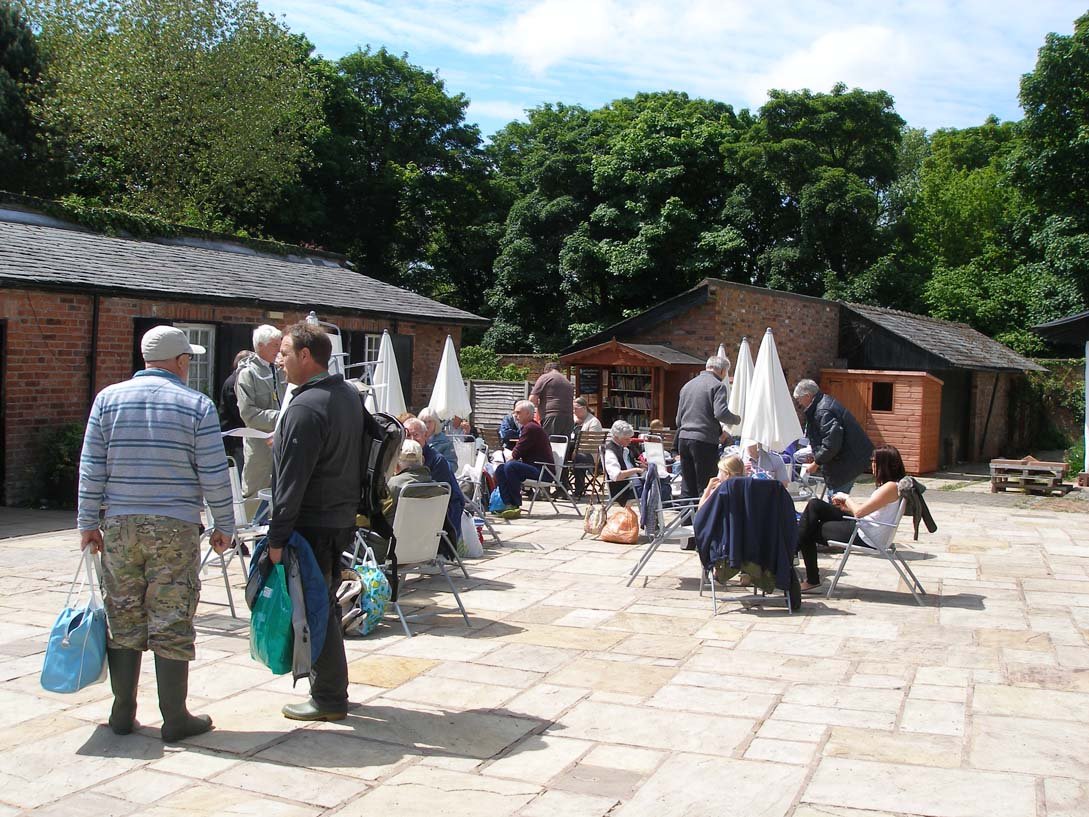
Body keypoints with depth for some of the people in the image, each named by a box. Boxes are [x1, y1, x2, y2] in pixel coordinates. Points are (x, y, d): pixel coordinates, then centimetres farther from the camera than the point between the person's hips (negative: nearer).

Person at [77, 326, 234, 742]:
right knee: (171, 624, 2)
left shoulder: (108, 399, 5)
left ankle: (122, 713, 20)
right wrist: (224, 526, 5)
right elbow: (214, 476, -4)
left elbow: (91, 468, 4)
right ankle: (175, 718, 9)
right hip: (176, 527, -3)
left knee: (123, 621, 12)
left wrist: (88, 523, 11)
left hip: (119, 525, 3)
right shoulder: (197, 405, -3)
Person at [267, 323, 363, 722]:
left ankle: (329, 699, 8)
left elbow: (292, 480, -22)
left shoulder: (306, 407, -20)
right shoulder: (350, 395, 10)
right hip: (342, 519, 10)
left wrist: (277, 537, -18)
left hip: (313, 525, -10)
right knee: (326, 606, 18)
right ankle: (329, 686, 29)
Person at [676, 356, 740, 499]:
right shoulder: (717, 385, -4)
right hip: (704, 440, -6)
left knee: (688, 489, 11)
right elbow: (721, 413, -18)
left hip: (683, 439, 7)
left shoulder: (687, 385, 18)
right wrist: (736, 419, 2)